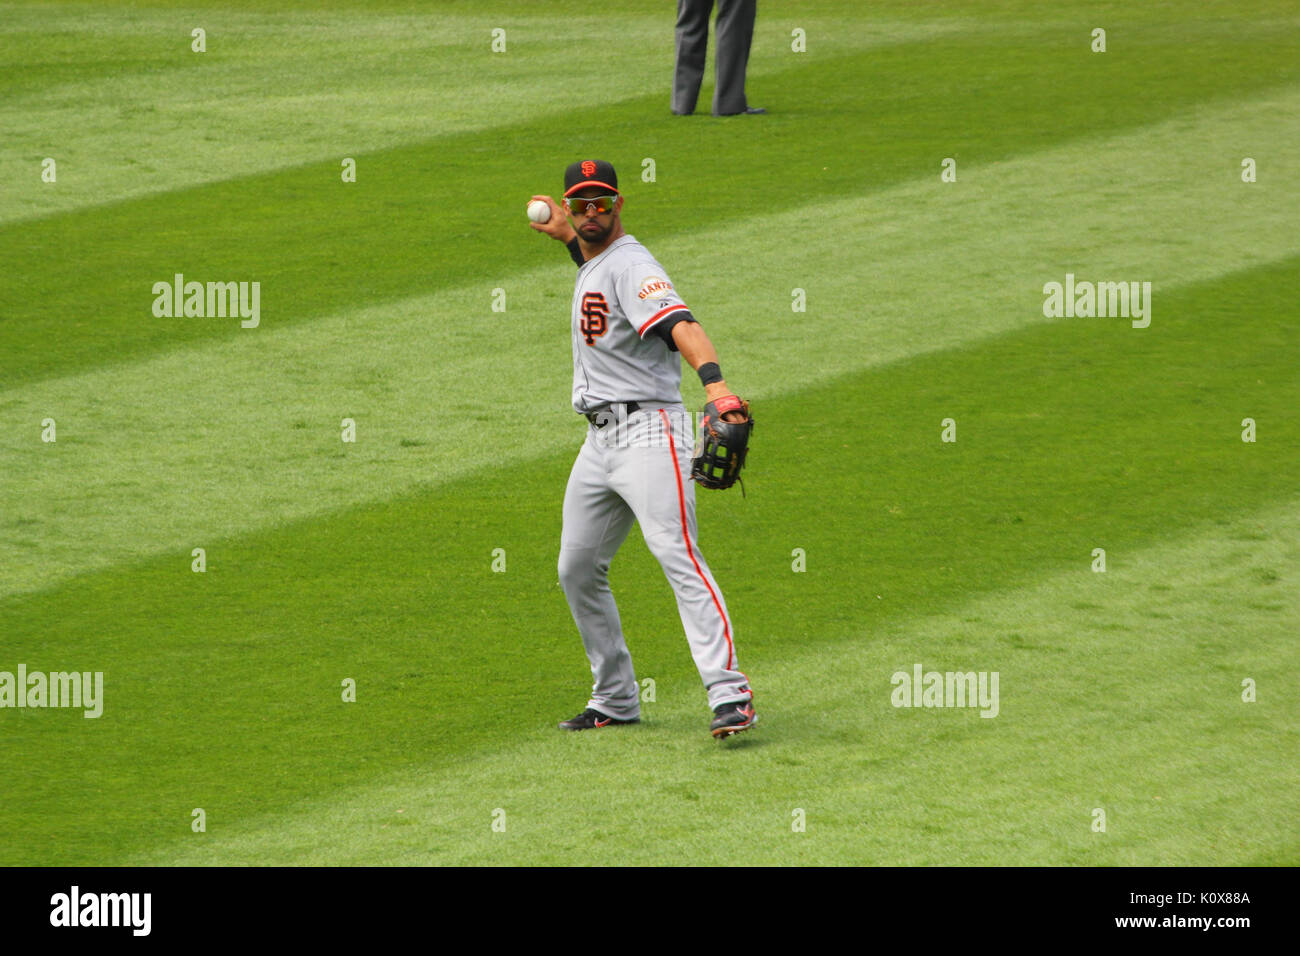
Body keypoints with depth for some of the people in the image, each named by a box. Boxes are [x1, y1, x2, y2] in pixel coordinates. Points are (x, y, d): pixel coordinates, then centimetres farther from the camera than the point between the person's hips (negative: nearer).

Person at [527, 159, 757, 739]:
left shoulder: (632, 265, -13)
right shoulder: (594, 264, 16)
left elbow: (681, 326, -33)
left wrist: (715, 383, -48)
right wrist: (563, 234, 40)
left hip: (647, 429, -10)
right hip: (599, 441, 10)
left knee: (677, 556, -22)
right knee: (578, 571, 12)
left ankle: (730, 695, -30)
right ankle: (616, 699, 23)